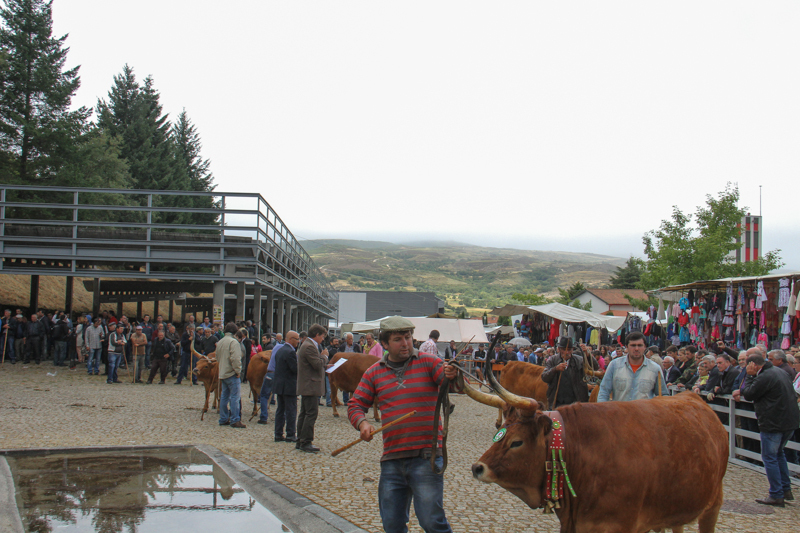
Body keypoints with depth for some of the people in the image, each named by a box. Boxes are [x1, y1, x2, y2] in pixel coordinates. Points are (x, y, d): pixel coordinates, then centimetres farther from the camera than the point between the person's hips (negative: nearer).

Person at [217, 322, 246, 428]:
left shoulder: (220, 342, 15)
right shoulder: (233, 342, -14)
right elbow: (235, 358, -22)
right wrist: (238, 371, -15)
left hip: (222, 373, 9)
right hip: (232, 374, -9)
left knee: (224, 397, 13)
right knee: (235, 397, -6)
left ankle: (223, 419, 17)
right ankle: (235, 420, -8)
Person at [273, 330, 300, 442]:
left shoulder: (280, 350, 12)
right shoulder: (290, 352, -18)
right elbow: (296, 369, -22)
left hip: (278, 385, 9)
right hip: (289, 386, -9)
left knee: (280, 410, 12)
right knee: (291, 411, -1)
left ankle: (278, 435, 15)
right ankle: (290, 435, 2)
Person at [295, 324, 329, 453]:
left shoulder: (306, 345, 16)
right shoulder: (310, 347, -18)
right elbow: (318, 364, -22)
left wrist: (324, 365, 14)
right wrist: (324, 356, -6)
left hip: (305, 387, 11)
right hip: (311, 386, -11)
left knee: (304, 413, 14)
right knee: (311, 413, -9)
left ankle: (301, 441, 19)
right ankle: (306, 442, -7)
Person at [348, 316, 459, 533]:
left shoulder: (428, 362, 1)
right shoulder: (374, 373, 10)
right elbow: (355, 405, 12)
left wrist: (452, 376, -36)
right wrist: (362, 422, -10)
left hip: (426, 456, -4)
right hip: (391, 458, 4)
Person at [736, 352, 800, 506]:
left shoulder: (765, 377, -19)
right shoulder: (780, 372, 12)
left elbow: (749, 395, -9)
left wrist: (749, 376, 1)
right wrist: (742, 392, 16)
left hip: (773, 423, -9)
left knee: (770, 457, 0)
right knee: (779, 453, 23)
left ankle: (776, 496, 0)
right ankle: (786, 490, 25)